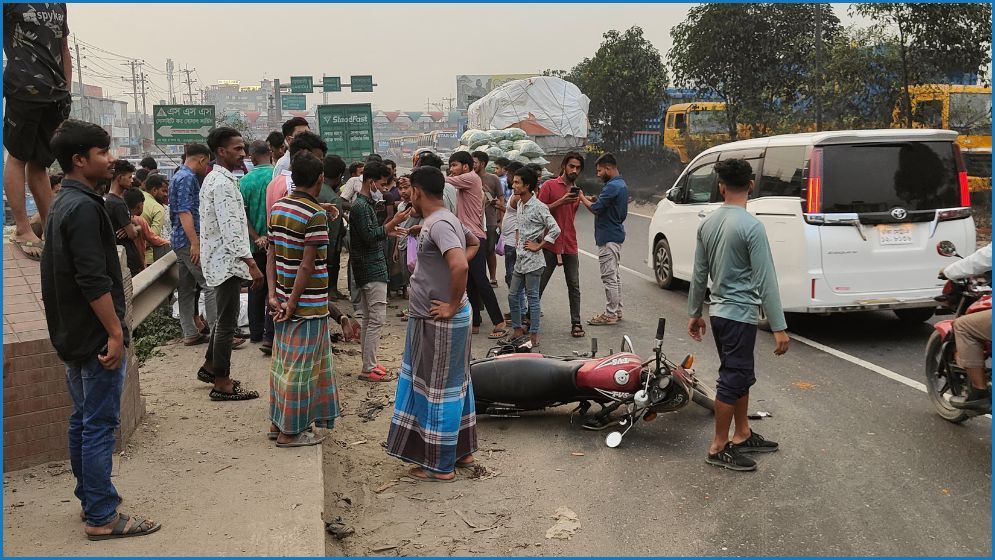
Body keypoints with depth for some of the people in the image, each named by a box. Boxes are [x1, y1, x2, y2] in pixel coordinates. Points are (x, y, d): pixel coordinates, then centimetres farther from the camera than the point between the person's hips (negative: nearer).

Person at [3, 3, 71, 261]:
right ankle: (22, 230, 0)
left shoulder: (59, 4, 17)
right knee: (18, 157, 1)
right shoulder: (12, 5, 0)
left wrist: (66, 92, 15)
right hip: (23, 90, -5)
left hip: (56, 94, 5)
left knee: (39, 162, 9)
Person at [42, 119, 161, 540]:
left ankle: (89, 498, 28)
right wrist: (115, 333, -20)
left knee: (83, 420, 17)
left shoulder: (63, 204, 13)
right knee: (100, 425, -4)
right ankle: (102, 517, 3)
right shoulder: (84, 207, -18)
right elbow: (94, 280, -24)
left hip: (72, 335, 10)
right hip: (94, 336, -10)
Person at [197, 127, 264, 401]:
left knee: (224, 318, 21)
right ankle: (222, 383, 4)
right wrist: (251, 263, -27)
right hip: (227, 261, -10)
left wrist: (245, 259, 22)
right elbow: (231, 228, -25)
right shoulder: (223, 183, -18)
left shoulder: (213, 179, 14)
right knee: (227, 322, -3)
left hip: (220, 260, 10)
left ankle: (210, 366, 33)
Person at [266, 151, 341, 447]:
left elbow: (272, 254, 6)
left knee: (283, 360, 17)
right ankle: (290, 431, 12)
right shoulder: (316, 215, -17)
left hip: (284, 299, 8)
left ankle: (277, 422, 28)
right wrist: (292, 305, -16)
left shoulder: (278, 207, 7)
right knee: (301, 365, 2)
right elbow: (307, 265, -21)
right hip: (307, 302, -8)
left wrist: (273, 294, 3)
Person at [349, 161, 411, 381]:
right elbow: (370, 236, -22)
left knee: (369, 318, 14)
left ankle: (369, 364, 20)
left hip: (368, 269, 11)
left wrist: (389, 228, 18)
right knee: (377, 319, -9)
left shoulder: (364, 203, 17)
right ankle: (368, 369, -6)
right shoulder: (361, 206, -15)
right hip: (372, 269, -11)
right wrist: (394, 222, -21)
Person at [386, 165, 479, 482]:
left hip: (439, 322, -10)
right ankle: (463, 451, 31)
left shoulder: (438, 224, -21)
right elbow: (474, 242, 27)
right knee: (455, 384, 18)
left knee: (439, 388, 0)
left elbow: (460, 266, -35)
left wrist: (453, 306, -23)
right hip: (432, 318, 10)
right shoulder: (444, 219, 10)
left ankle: (441, 466, 12)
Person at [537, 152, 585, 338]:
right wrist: (561, 202, -18)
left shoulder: (577, 191, 15)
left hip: (570, 246, 5)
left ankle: (576, 323, 8)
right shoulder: (549, 185, -3)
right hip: (550, 245, -4)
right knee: (540, 284, 3)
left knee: (574, 286, 3)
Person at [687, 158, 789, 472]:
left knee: (742, 376, 19)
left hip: (719, 311, 8)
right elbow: (765, 280, -18)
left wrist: (694, 313, 19)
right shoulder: (751, 226, -17)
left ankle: (743, 435, 30)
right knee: (733, 379, 0)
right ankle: (719, 448, 8)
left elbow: (699, 274, 10)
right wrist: (778, 327, -15)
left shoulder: (708, 224, 4)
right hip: (740, 314, -8)